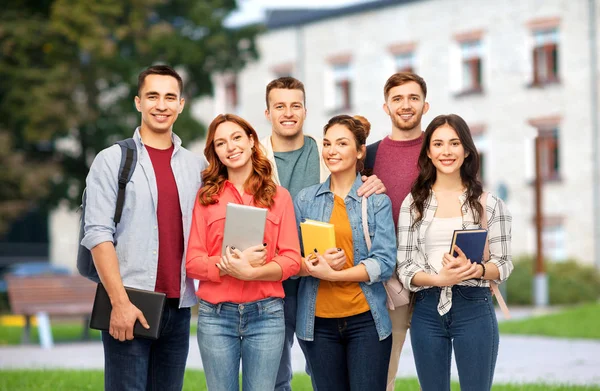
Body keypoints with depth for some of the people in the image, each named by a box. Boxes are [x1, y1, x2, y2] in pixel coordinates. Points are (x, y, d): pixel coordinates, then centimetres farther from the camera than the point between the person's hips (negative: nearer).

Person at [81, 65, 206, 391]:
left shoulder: (196, 166, 12)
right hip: (128, 306, -4)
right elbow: (98, 234, -7)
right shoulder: (112, 161, 1)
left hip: (178, 306, 4)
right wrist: (120, 302, -14)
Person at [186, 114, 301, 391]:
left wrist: (250, 272, -18)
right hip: (215, 315, 0)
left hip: (266, 314, 0)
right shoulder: (206, 197, 5)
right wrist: (229, 264, -17)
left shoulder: (278, 196, 6)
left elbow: (291, 260, -1)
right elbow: (193, 262, 0)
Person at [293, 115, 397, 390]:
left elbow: (385, 263, -9)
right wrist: (312, 264, -17)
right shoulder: (305, 199, 7)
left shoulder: (377, 201, 0)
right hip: (318, 320, 2)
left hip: (365, 319, -2)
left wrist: (330, 274, -18)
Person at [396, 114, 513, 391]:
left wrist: (476, 269, -20)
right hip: (427, 310, 2)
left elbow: (504, 264, 1)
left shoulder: (488, 203, 3)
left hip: (474, 308, -1)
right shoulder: (413, 202, 5)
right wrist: (439, 279, -19)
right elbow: (404, 266, 0)